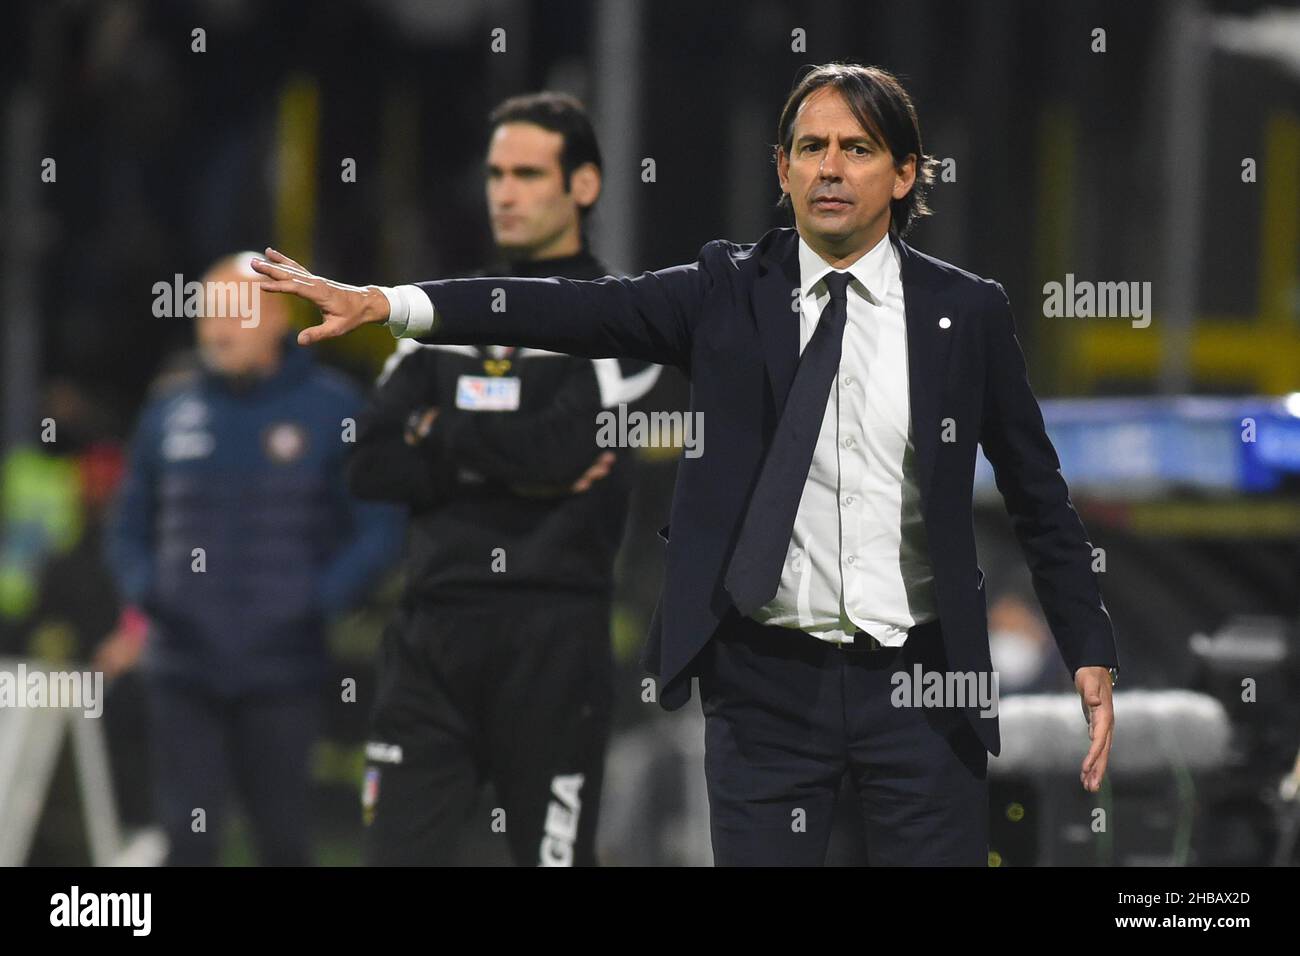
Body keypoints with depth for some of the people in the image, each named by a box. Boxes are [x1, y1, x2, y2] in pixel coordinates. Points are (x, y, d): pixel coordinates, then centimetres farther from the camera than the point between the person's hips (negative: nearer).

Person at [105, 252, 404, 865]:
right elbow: (129, 527, 19)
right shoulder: (170, 413, 10)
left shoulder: (331, 408, 1)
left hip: (281, 675, -2)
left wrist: (320, 602, -12)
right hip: (183, 672, 2)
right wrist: (141, 596, 1)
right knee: (189, 837, -5)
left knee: (282, 838, 6)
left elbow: (380, 528, 0)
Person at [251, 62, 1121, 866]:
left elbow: (1040, 498, 7)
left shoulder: (968, 313, 2)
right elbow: (571, 311, -6)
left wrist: (1091, 656, 2)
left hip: (918, 688, -1)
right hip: (766, 679, 1)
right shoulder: (729, 295, 3)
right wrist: (384, 304, -18)